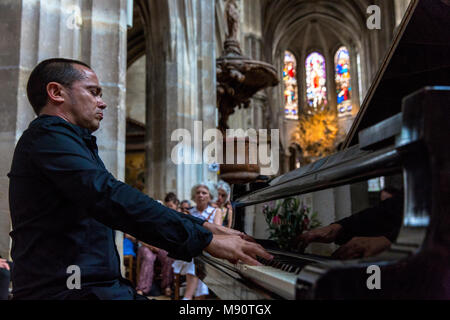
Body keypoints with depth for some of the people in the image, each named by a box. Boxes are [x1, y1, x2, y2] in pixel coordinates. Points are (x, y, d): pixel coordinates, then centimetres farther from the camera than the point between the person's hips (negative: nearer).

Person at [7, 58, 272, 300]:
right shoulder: (48, 135, -9)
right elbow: (112, 199, -23)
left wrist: (203, 225, 11)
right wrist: (206, 239, -22)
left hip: (101, 285, 10)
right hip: (67, 290, -10)